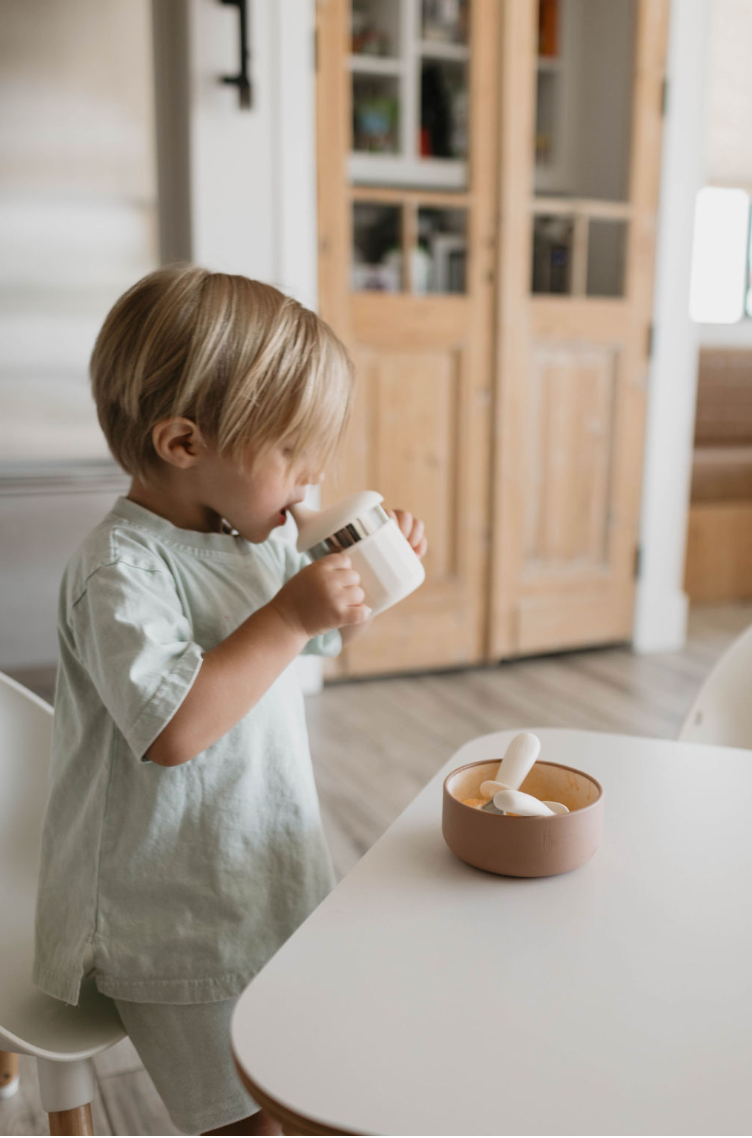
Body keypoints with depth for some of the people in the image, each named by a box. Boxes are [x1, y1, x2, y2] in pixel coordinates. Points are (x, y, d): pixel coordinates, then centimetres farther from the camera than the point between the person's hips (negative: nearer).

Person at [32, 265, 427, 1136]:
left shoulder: (257, 537, 3)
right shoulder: (121, 568, -24)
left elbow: (333, 638, 18)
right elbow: (172, 728, -35)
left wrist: (362, 576, -2)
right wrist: (288, 616, -31)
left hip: (267, 885, 8)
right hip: (176, 923, -8)